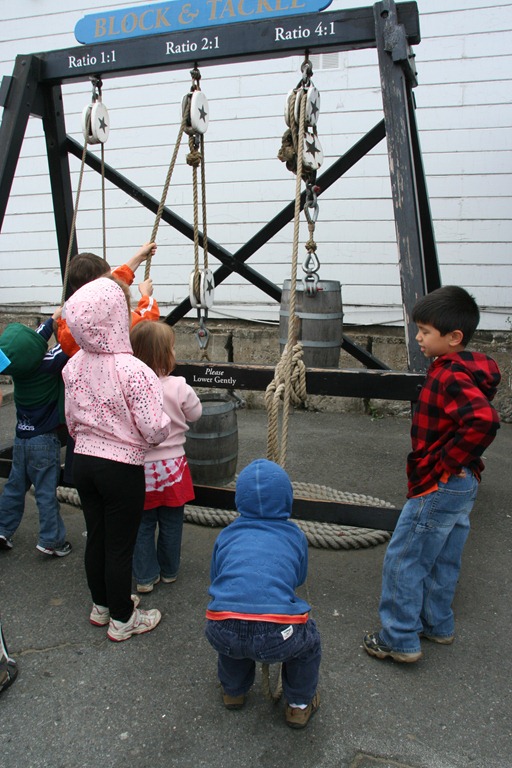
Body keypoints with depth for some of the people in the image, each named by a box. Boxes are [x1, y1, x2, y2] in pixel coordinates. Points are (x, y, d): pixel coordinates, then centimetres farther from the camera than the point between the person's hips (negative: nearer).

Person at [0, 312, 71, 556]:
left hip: (22, 437, 6)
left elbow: (38, 338, 11)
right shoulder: (49, 363, -22)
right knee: (46, 492, 2)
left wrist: (55, 316, 17)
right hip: (44, 439, -6)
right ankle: (52, 541, 10)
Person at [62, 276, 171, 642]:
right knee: (120, 546, 9)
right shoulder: (134, 371, -24)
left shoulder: (74, 366, -3)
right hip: (122, 468, -6)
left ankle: (102, 605, 41)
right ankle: (122, 620, 27)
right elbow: (155, 430, -22)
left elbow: (71, 420, 8)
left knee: (96, 537, 21)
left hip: (83, 461, 6)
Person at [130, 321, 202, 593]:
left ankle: (146, 576, 26)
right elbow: (195, 413, -1)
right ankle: (169, 571, 34)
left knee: (143, 524, 16)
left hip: (139, 466, 1)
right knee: (171, 524, 18)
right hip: (171, 465, -1)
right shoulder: (178, 387, -19)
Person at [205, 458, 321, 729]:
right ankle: (300, 704, 42)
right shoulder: (295, 536, 16)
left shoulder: (227, 535, 18)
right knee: (308, 638, 31)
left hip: (223, 635, 2)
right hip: (278, 638, -2)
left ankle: (233, 692, 51)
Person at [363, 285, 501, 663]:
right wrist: (460, 462, 15)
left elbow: (484, 419, -39)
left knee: (403, 561, 3)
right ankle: (437, 625, 38)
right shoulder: (469, 371, 7)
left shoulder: (450, 377, -24)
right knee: (443, 561, 22)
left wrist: (447, 463, -28)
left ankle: (400, 640, 15)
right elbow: (478, 417, 20)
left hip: (437, 488, -10)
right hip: (462, 487, 10)